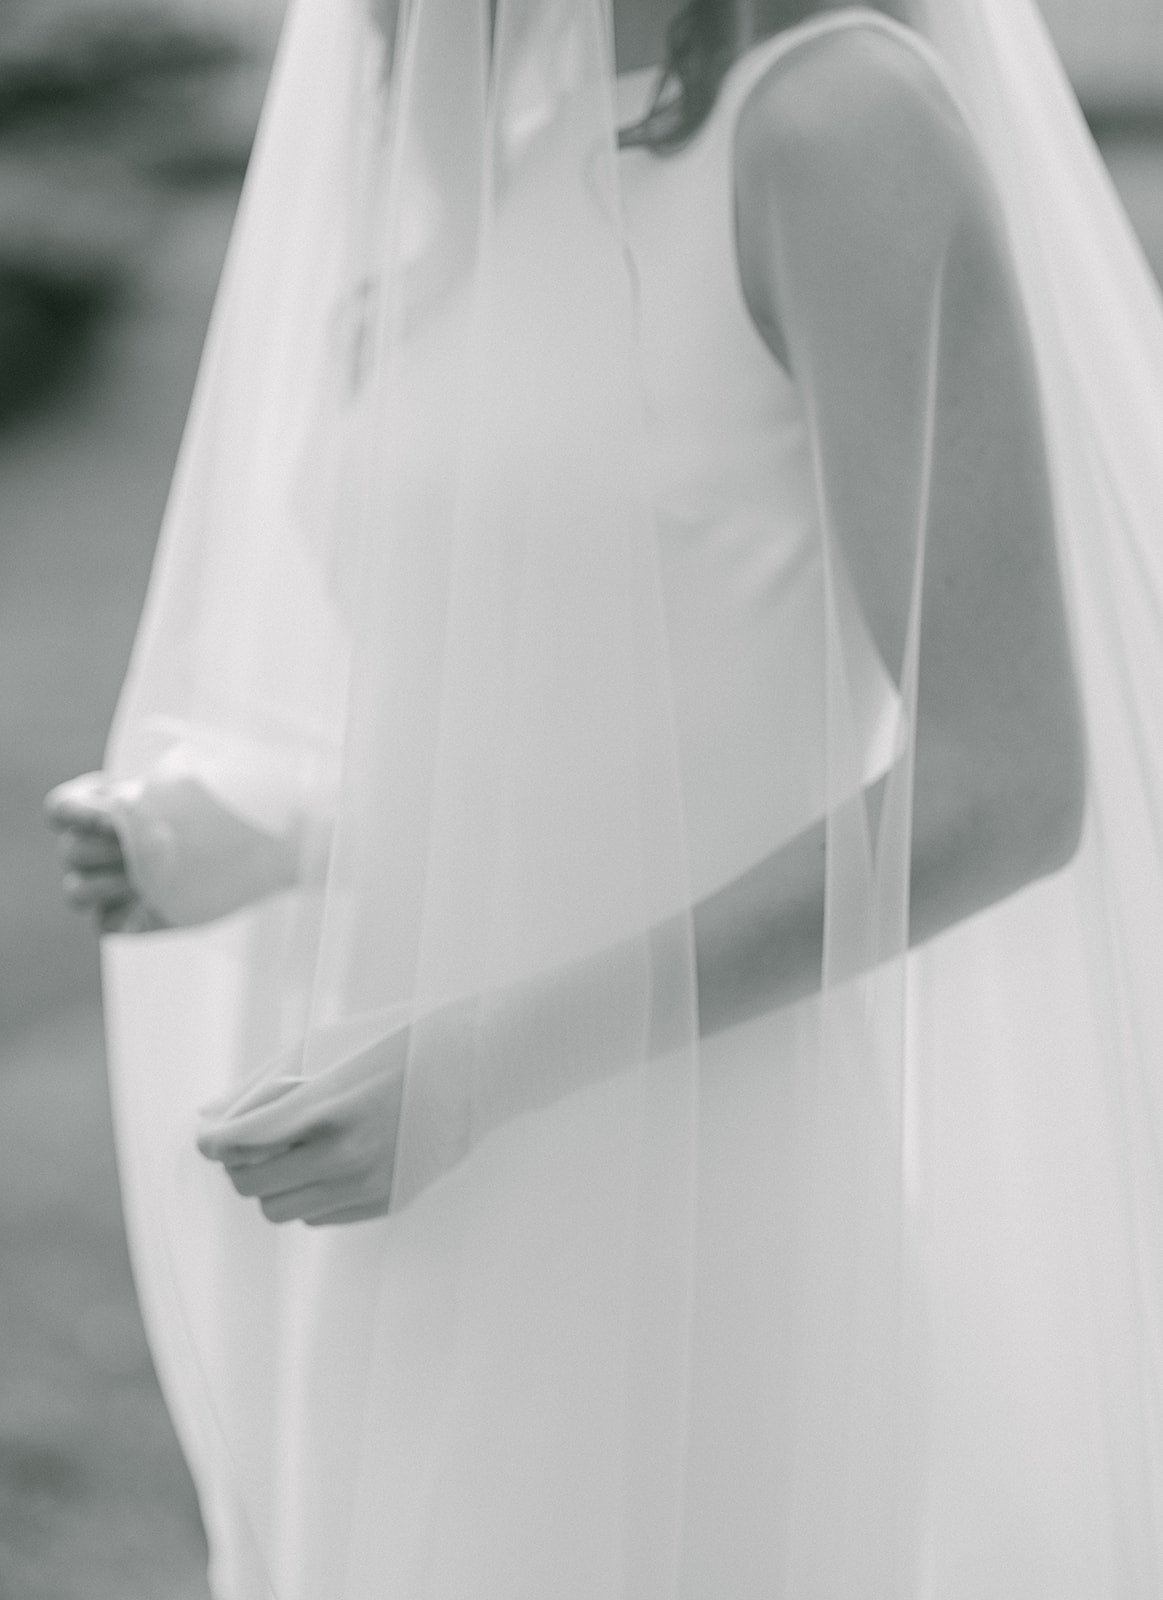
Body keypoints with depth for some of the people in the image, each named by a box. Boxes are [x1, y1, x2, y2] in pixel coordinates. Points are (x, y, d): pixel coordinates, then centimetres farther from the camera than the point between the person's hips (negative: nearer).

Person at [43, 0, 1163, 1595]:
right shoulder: (477, 163, 11)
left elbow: (1006, 784, -16)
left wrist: (482, 1062, -19)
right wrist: (251, 830, -1)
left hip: (693, 1257, -7)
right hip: (450, 1265, 8)